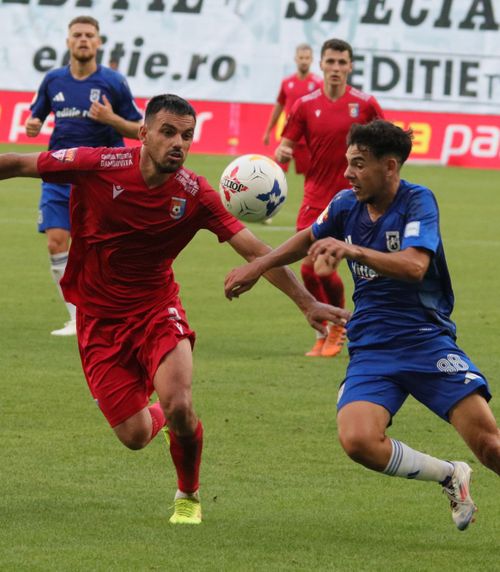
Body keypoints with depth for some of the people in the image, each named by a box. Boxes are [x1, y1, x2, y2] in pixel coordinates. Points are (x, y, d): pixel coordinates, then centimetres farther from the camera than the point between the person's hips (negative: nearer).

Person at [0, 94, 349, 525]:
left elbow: (254, 251, -10)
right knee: (134, 436, -4)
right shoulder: (99, 166, -18)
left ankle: (189, 496, 8)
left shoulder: (195, 195, -13)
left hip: (156, 309, 0)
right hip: (100, 318, 0)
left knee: (178, 408, -23)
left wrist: (307, 303, -14)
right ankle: (158, 418, 38)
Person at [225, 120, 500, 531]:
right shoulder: (346, 205, 7)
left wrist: (351, 250, -36)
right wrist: (259, 267, 24)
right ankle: (450, 477, 0)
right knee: (358, 440, -23)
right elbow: (310, 239, 29)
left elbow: (414, 266, -26)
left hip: (427, 340, -4)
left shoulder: (418, 201, -9)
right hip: (371, 352, 4)